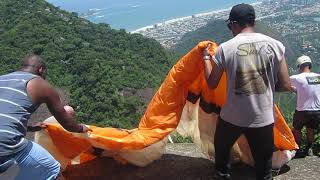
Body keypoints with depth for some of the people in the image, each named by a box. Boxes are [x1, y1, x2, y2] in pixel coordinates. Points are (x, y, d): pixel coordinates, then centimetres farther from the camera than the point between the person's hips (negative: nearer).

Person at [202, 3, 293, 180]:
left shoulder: (225, 48, -9)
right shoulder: (275, 44, -4)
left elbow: (212, 83, 2)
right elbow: (285, 86, -1)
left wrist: (206, 57, 15)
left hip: (232, 117, -1)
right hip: (263, 118, 1)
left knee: (221, 151, 27)